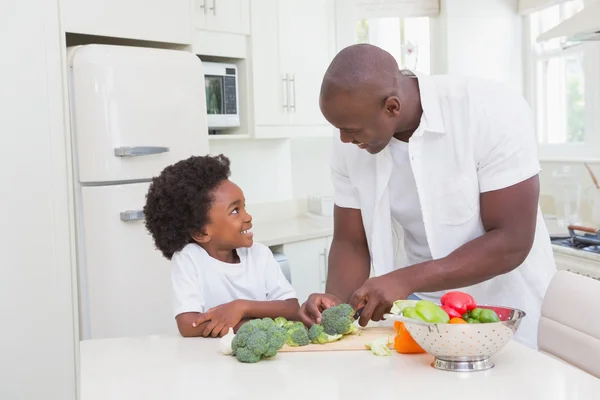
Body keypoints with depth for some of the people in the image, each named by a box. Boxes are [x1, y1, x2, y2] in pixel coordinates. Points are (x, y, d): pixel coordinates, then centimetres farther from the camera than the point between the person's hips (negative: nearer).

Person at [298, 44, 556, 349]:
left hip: (507, 311, -3)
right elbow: (351, 242, -1)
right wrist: (336, 301, -20)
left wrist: (405, 281, -29)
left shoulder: (492, 111, -22)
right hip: (422, 310, 3)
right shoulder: (350, 144, -9)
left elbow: (512, 243, -22)